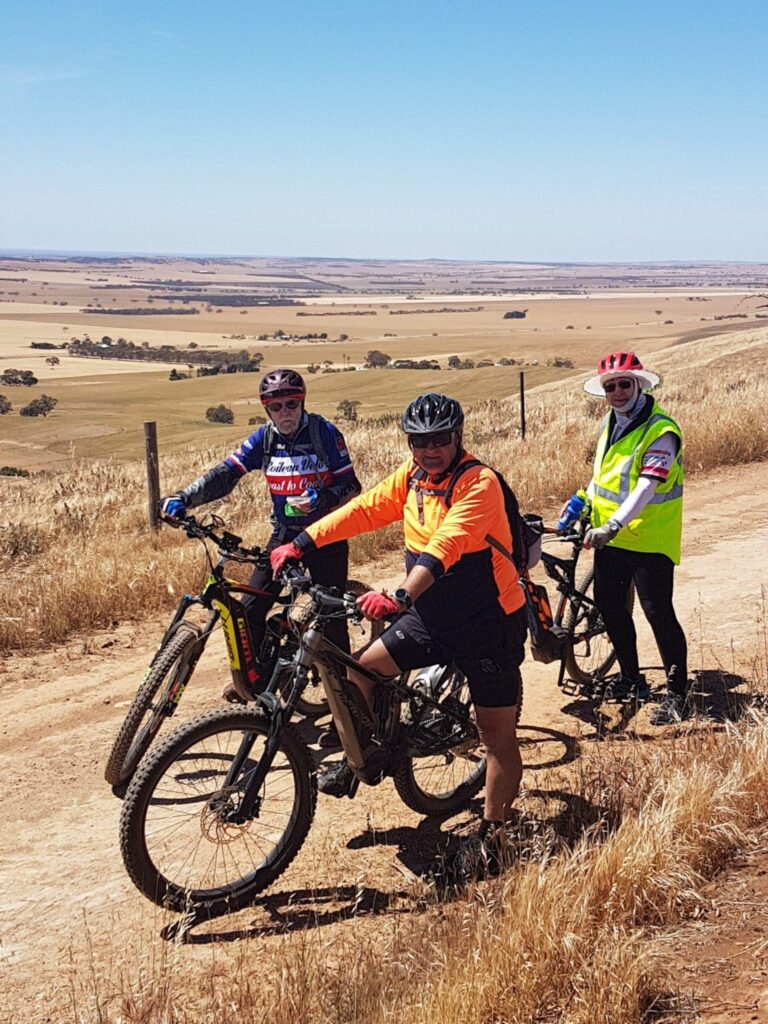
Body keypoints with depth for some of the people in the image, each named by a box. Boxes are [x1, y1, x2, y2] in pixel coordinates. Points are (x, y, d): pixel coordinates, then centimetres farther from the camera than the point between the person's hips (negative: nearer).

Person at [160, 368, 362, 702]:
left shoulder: (325, 433, -12)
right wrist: (183, 498, -24)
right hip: (284, 534, 4)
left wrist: (322, 498, -30)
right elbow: (224, 474, -10)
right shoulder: (263, 439, -2)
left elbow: (351, 487, -10)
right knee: (251, 607, -2)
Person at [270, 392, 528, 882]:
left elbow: (443, 548, -34)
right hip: (430, 617, 7)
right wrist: (300, 544, -6)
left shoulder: (479, 484, -21)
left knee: (498, 736, 1)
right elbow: (362, 510, 2)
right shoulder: (411, 477, 2)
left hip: (489, 625, -7)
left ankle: (491, 832, 18)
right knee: (360, 669, 5)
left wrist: (399, 596, -46)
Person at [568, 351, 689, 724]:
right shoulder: (610, 421, 7)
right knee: (609, 606, 14)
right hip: (609, 536, 8)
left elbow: (647, 487, -28)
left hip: (649, 539, -8)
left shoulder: (660, 430, -19)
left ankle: (678, 693, 7)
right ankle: (631, 680, 30)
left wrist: (613, 525, -37)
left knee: (658, 612, -5)